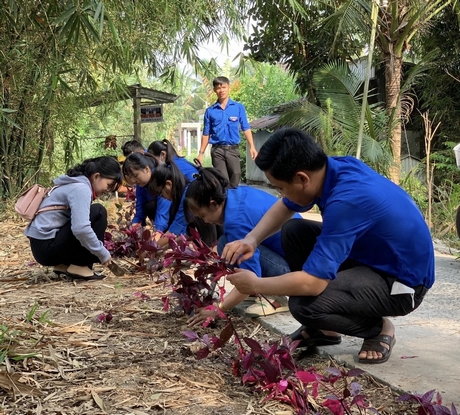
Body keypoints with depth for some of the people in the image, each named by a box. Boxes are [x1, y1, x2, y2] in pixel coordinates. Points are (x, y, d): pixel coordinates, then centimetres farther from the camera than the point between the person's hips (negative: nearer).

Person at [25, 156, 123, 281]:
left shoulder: (75, 184, 16)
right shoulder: (81, 188, -16)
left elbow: (78, 223, 19)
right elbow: (80, 229, -28)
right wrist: (103, 254, -17)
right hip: (47, 246, -10)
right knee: (98, 213, -13)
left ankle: (62, 264, 13)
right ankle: (79, 266, -8)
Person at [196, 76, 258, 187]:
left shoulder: (239, 107, 5)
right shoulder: (210, 111, 7)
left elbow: (246, 128, 2)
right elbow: (206, 134, 10)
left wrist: (252, 147, -9)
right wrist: (201, 153, 5)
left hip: (233, 149, 0)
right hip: (217, 150, 0)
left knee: (236, 176, -3)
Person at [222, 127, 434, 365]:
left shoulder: (346, 200, -34)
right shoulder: (333, 168, -8)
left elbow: (311, 282, -33)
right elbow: (283, 208, 12)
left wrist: (255, 285, -17)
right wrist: (251, 239, -5)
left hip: (402, 280, -9)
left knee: (305, 305, -28)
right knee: (292, 231, 3)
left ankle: (378, 329, 2)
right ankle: (325, 329, 14)